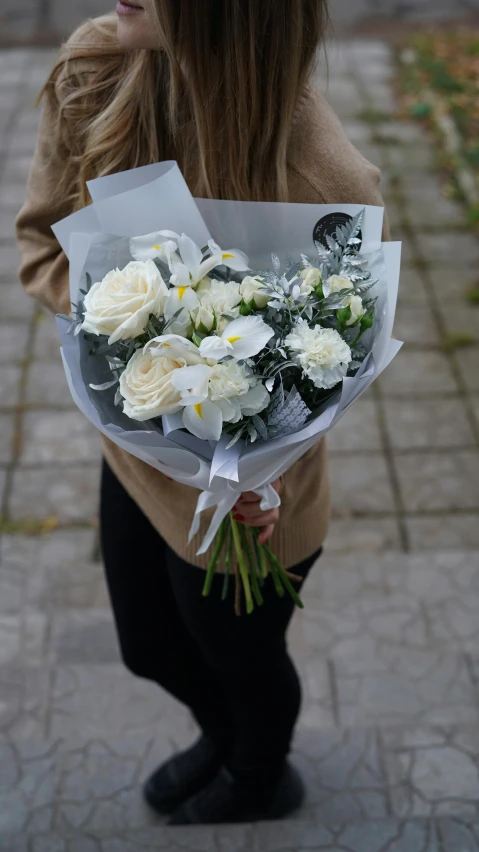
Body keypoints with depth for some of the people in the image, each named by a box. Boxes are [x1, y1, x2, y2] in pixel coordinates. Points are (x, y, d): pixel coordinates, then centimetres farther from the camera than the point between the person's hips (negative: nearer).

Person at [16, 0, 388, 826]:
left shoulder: (322, 183, -34)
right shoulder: (92, 70, -18)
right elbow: (43, 242, -6)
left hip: (240, 509, -5)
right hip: (133, 456, 6)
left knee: (242, 659, 27)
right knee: (150, 649, 31)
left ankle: (258, 781, 64)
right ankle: (222, 739, 68)